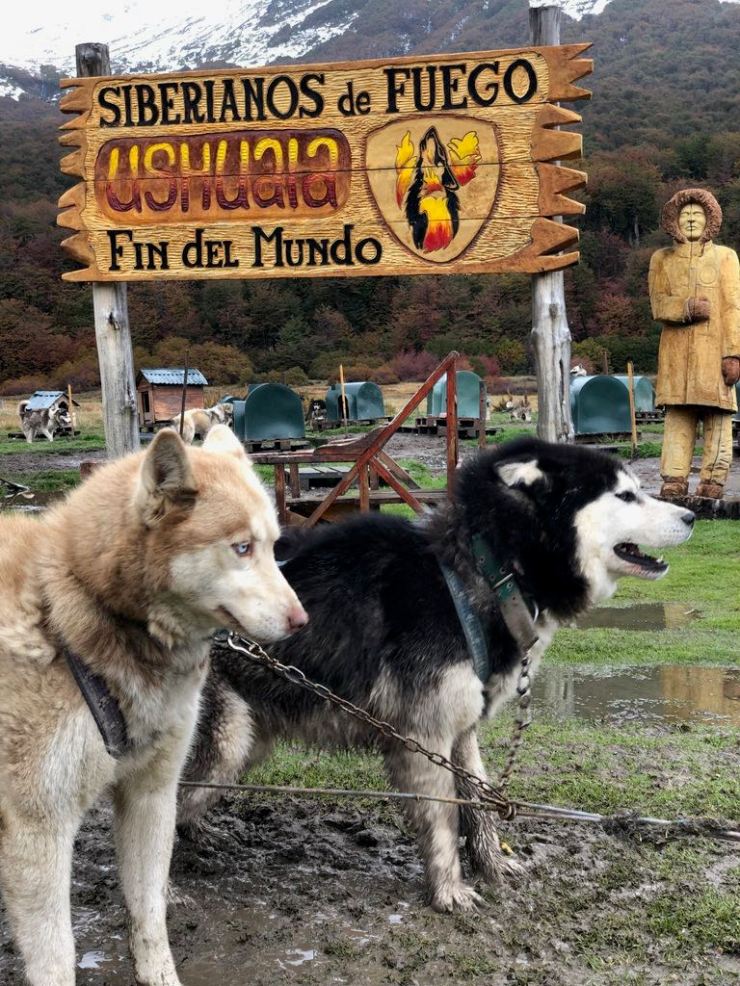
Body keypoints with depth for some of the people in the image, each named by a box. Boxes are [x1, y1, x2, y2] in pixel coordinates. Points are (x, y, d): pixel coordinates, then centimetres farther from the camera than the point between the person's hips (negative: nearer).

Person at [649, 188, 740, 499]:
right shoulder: (661, 259, 15)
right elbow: (658, 304, 5)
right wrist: (687, 307, -16)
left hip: (714, 349, -1)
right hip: (676, 351, 1)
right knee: (677, 414, -2)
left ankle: (713, 480, -4)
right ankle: (675, 479, -2)